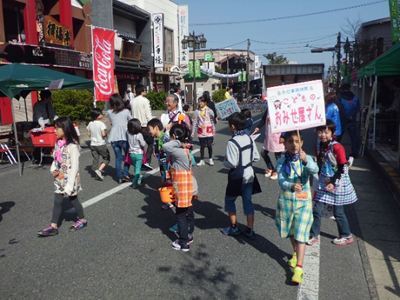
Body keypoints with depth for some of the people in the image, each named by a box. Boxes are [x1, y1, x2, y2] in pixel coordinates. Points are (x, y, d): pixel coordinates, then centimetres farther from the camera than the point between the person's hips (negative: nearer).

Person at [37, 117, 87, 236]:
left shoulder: (72, 146, -19)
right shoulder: (58, 144, 3)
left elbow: (74, 166, -20)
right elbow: (55, 159, 14)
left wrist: (70, 185, -20)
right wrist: (53, 170, -7)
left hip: (69, 179, -7)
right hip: (59, 179, 7)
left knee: (73, 199, 8)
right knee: (57, 201, 8)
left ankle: (82, 220, 29)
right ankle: (54, 227, 14)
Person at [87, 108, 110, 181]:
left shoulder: (90, 124, 3)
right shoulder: (101, 124, -15)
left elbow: (89, 134, 8)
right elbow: (103, 134, -20)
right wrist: (106, 134, 0)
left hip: (93, 145, 6)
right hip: (101, 144, -6)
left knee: (95, 160, 10)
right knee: (106, 158, 7)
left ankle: (99, 174, 14)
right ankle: (99, 170, -9)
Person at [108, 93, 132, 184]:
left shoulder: (109, 112, 3)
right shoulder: (126, 111, -4)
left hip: (114, 138, 3)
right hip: (124, 137, -3)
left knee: (118, 158, 10)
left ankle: (120, 177, 12)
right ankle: (125, 174, 4)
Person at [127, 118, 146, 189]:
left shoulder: (128, 134, -7)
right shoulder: (139, 135, -20)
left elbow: (128, 142, 6)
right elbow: (143, 144, -16)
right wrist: (144, 141, 3)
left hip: (132, 153, 6)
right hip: (138, 154, -6)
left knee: (136, 167, 23)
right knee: (138, 169, 0)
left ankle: (138, 178, 41)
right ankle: (135, 183, -3)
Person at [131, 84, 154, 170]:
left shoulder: (133, 101, 8)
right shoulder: (145, 100, -11)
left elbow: (132, 114, 10)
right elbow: (148, 115, -13)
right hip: (145, 126, -6)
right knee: (150, 143, 5)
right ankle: (147, 161, -6)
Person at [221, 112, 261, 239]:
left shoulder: (232, 142, -21)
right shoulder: (249, 139, 0)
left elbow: (232, 163, -23)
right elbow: (256, 157, 5)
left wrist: (224, 161, -4)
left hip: (237, 177, -6)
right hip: (249, 175, 6)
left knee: (229, 200, 14)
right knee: (248, 201, 13)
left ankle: (233, 227, 22)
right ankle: (250, 230, 19)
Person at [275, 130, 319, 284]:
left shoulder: (306, 159, -8)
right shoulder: (281, 162, -6)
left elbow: (315, 170, -28)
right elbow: (281, 181, -17)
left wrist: (305, 161, -48)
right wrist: (291, 186, -38)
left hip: (303, 201, -2)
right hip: (286, 200, 2)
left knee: (300, 234, -5)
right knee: (291, 231, 20)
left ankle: (299, 268, -2)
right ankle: (296, 253, 47)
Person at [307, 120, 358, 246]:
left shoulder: (337, 147, -19)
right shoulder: (318, 145, 0)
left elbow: (343, 168, -15)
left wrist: (333, 182, -19)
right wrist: (322, 179, 9)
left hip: (337, 183, -5)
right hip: (323, 182, 5)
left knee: (338, 212, 7)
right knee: (317, 209, 4)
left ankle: (346, 236, 29)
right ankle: (314, 235, 19)